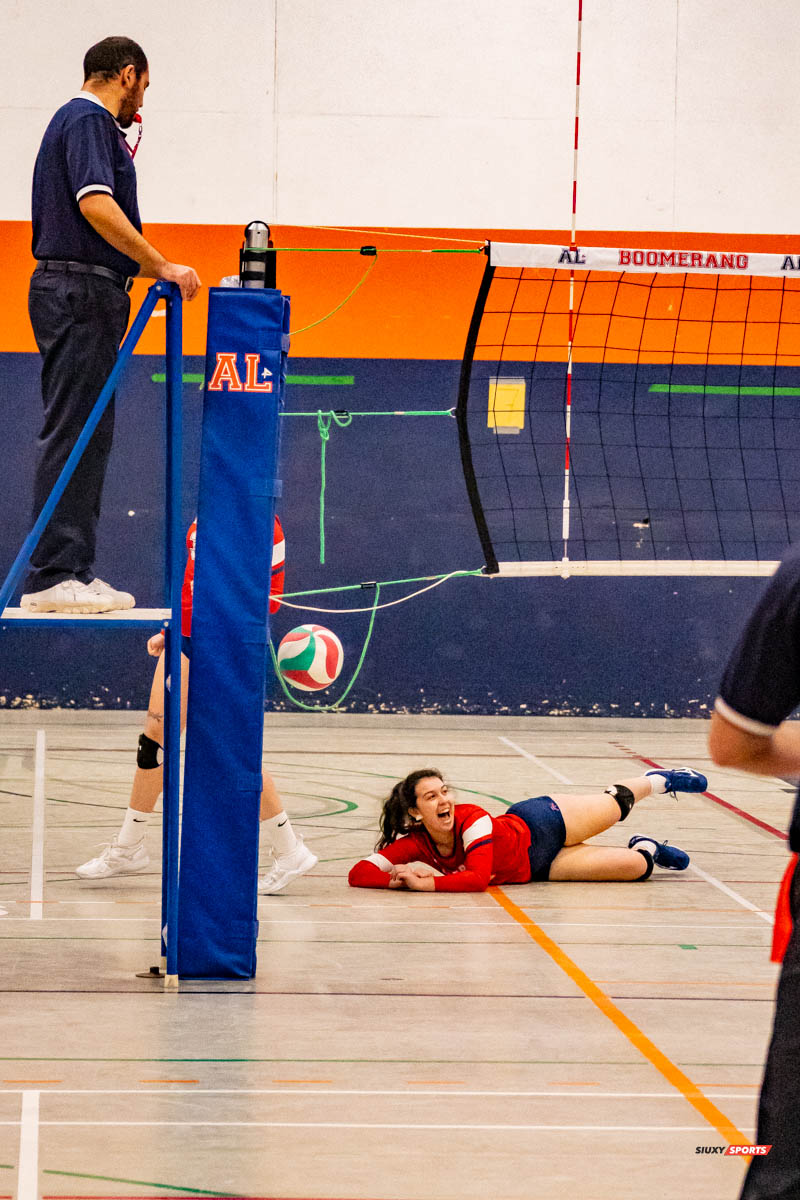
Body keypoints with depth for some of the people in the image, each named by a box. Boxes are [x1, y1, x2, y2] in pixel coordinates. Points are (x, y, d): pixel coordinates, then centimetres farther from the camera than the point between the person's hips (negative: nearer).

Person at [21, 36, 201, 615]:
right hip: (81, 292, -10)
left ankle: (74, 572, 11)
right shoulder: (89, 120, -9)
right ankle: (53, 576, -14)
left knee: (86, 437, 10)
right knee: (73, 435, -12)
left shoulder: (80, 121, 23)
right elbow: (95, 204, -23)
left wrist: (152, 270, 29)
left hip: (82, 296, 10)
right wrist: (162, 267, -21)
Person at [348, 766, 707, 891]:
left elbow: (478, 879, -43)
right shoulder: (412, 844, -26)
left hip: (540, 825, -2)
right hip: (531, 867, 2)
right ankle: (644, 848, 40)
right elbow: (359, 873, -28)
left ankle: (658, 780, 53)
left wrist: (427, 883, -45)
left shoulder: (472, 818, -34)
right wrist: (403, 879, -44)